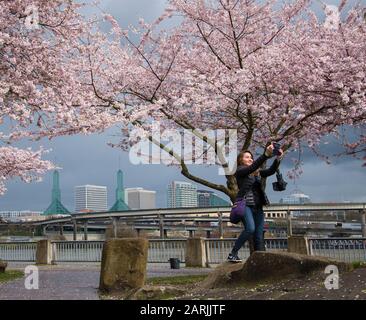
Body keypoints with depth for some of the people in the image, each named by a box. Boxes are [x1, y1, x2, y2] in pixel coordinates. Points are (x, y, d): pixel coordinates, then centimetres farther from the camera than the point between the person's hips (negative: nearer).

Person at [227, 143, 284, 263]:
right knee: (250, 228, -25)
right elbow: (253, 166, -18)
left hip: (258, 206, 7)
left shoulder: (257, 172, 18)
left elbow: (271, 171, 4)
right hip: (245, 204, -7)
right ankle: (232, 254, -16)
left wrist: (278, 158, -12)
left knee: (259, 236, 2)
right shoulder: (240, 171, 0)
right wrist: (266, 154, -27)